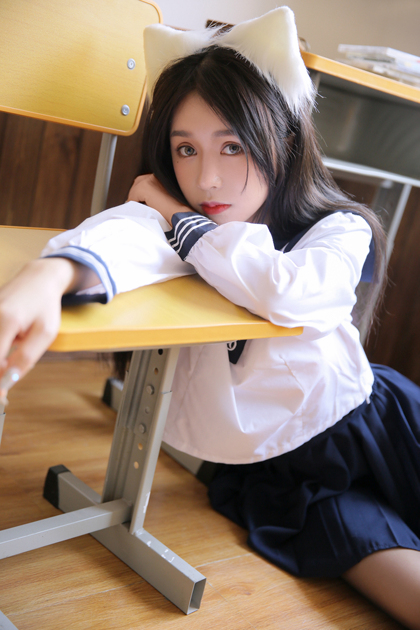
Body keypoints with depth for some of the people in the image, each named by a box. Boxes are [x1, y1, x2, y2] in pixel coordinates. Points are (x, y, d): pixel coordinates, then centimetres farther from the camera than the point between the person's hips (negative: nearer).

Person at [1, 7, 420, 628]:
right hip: (269, 472, 0)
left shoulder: (340, 230, -10)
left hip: (363, 421, 1)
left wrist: (180, 219, -22)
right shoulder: (176, 220, -9)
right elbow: (122, 234, -34)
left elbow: (293, 292, -34)